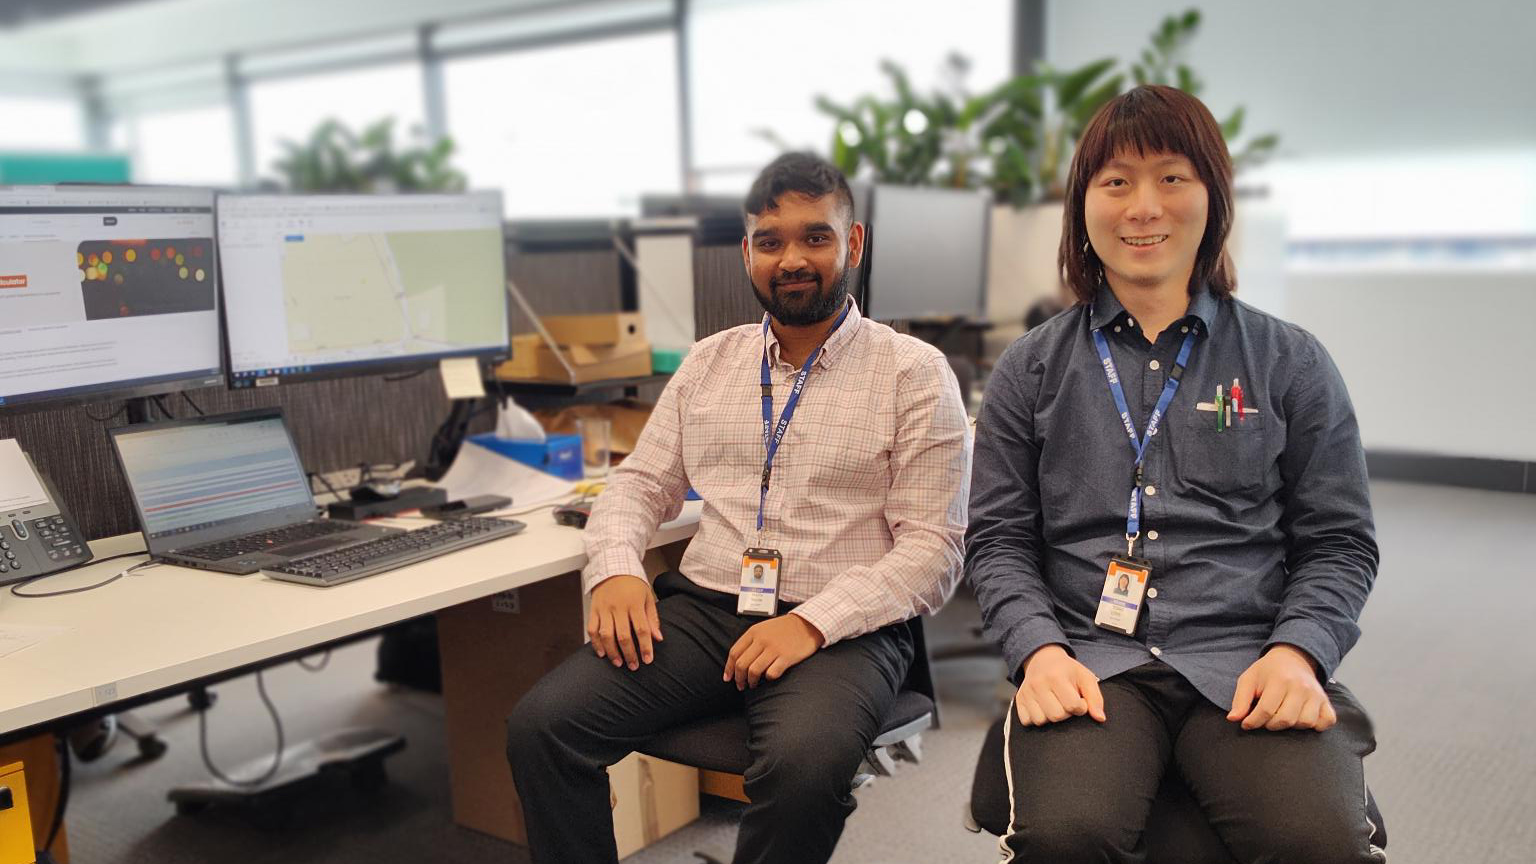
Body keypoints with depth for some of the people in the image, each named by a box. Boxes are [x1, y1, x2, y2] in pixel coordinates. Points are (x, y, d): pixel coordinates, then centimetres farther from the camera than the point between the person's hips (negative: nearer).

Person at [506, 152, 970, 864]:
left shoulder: (914, 372, 1)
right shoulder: (709, 363, 16)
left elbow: (932, 546, -5)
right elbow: (640, 484, 18)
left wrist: (814, 621, -18)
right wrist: (614, 567, -4)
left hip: (840, 631, -3)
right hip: (702, 610, 4)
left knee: (804, 763, -34)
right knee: (540, 725, -19)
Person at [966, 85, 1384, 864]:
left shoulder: (1290, 363, 12)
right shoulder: (1032, 370, 12)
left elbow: (1340, 542, 11)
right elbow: (998, 538, 9)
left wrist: (1298, 651, -8)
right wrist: (1039, 649, -8)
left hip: (1246, 662, 1)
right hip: (1090, 660, 0)